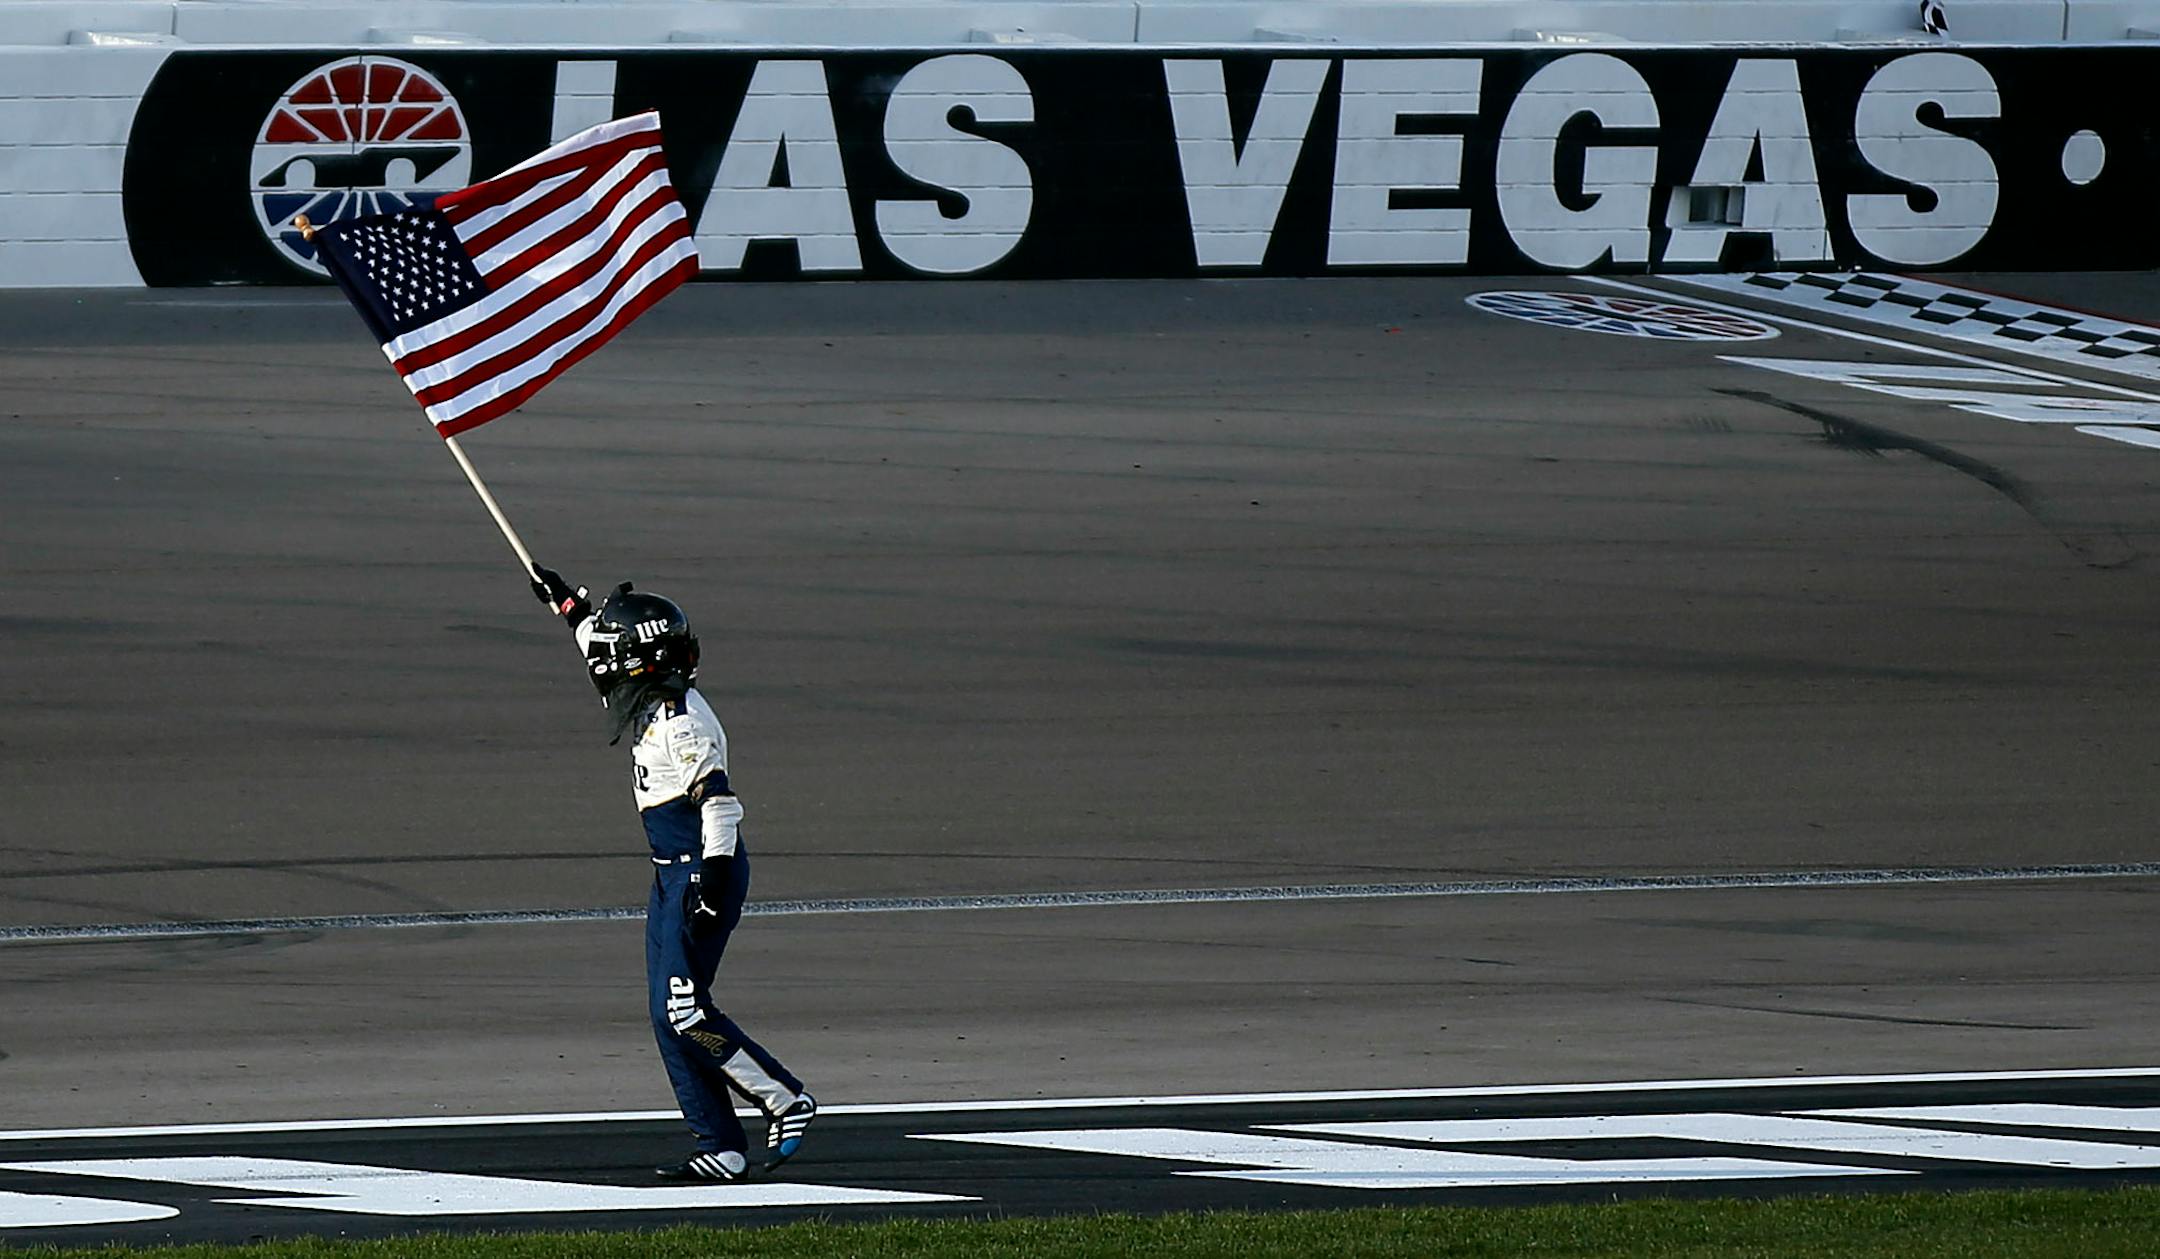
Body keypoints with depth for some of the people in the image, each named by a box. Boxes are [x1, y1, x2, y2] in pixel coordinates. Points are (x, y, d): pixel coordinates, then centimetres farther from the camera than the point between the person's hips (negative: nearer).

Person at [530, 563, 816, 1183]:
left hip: (703, 874, -10)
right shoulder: (656, 702, 11)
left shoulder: (679, 720, -17)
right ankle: (720, 1148, 6)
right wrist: (565, 599, 38)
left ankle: (786, 1102, -4)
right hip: (672, 876, 10)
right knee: (670, 1017, 6)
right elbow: (603, 642, 30)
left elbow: (718, 797, -25)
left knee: (683, 1010, -14)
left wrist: (714, 875, -30)